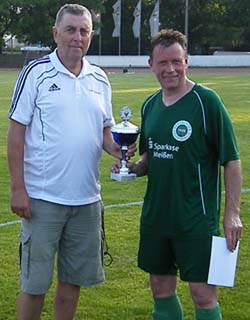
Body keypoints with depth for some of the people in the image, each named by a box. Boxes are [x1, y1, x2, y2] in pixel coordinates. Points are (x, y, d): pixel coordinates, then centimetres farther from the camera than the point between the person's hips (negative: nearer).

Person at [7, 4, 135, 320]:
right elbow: (16, 132, -7)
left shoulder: (99, 80, 9)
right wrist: (17, 188, -12)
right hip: (42, 197, -5)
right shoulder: (36, 72, -6)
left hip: (87, 198, 5)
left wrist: (116, 148, -7)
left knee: (73, 279, 14)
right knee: (34, 283, 2)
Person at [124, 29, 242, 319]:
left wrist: (232, 213, -14)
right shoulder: (150, 105, 7)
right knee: (161, 288, 14)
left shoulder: (206, 101, -11)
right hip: (155, 215, 6)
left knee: (203, 295, -2)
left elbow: (231, 161, -10)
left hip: (197, 219, -6)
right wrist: (134, 167, -2)